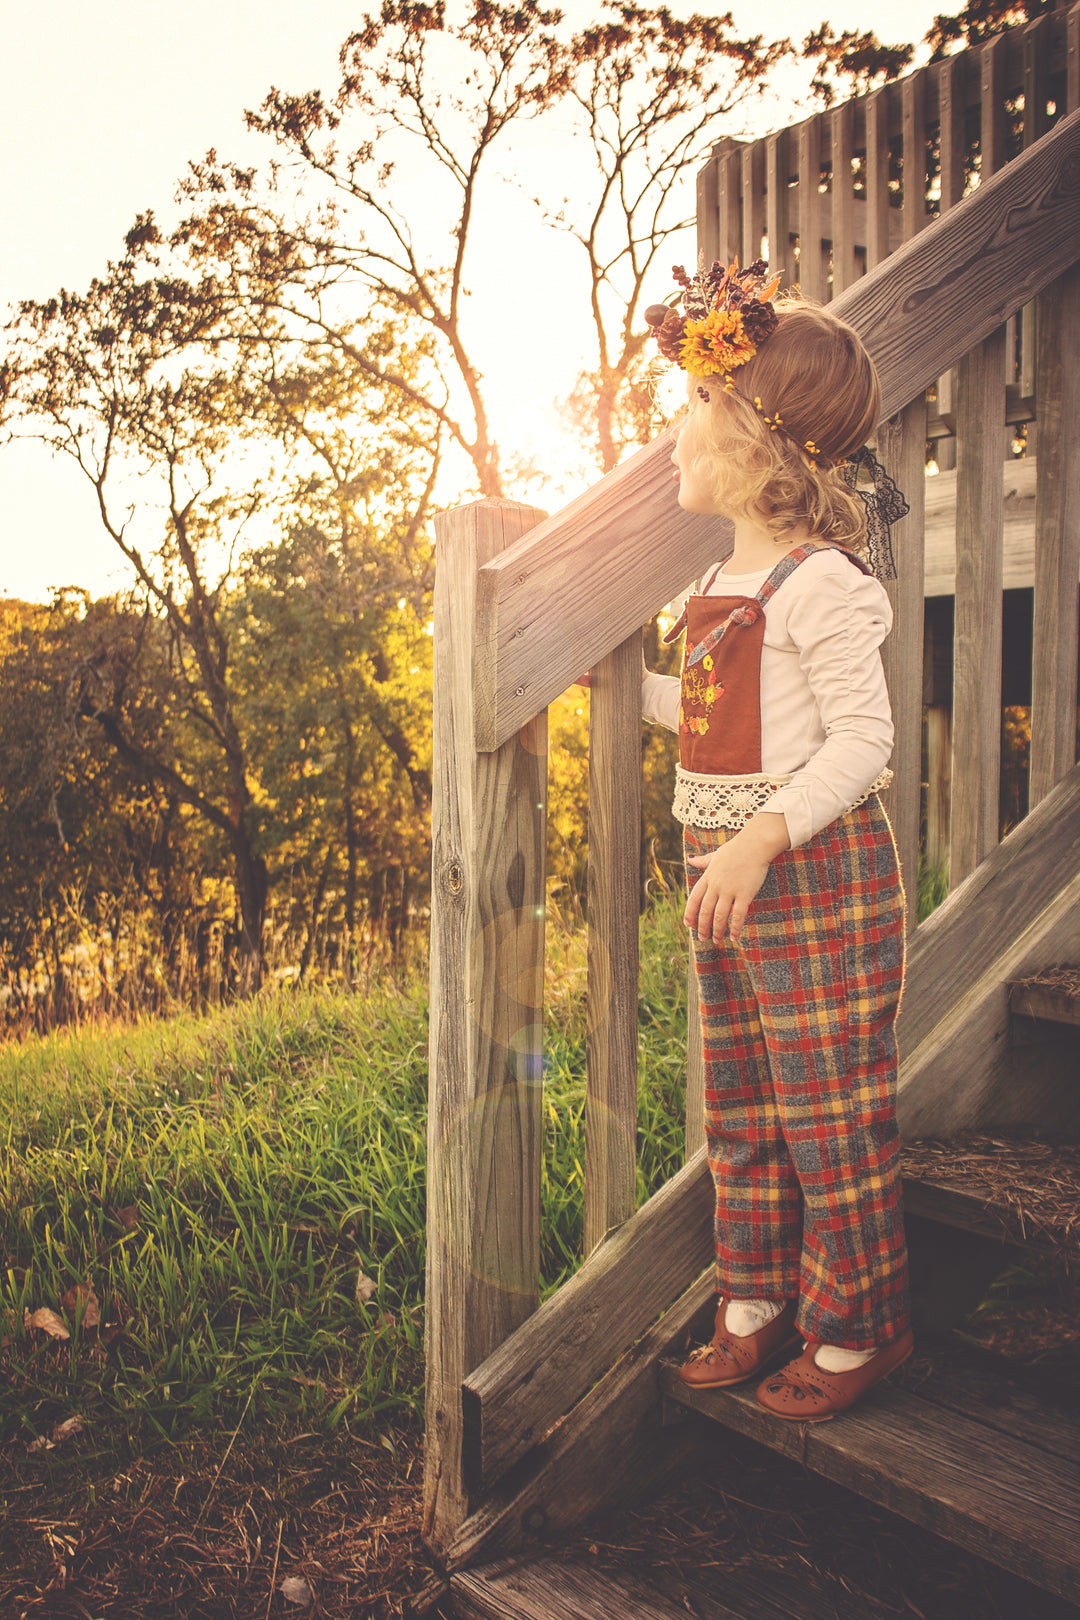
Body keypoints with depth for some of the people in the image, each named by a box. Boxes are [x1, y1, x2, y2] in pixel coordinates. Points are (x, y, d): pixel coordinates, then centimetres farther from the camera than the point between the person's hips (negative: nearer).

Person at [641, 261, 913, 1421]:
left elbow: (860, 740, -21)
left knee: (831, 1111, 3)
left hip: (819, 872, -9)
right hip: (729, 876, 9)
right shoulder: (725, 583, 12)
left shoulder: (821, 581, -15)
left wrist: (763, 839, -31)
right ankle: (756, 1307, 30)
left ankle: (855, 1328, 21)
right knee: (739, 1109, 15)